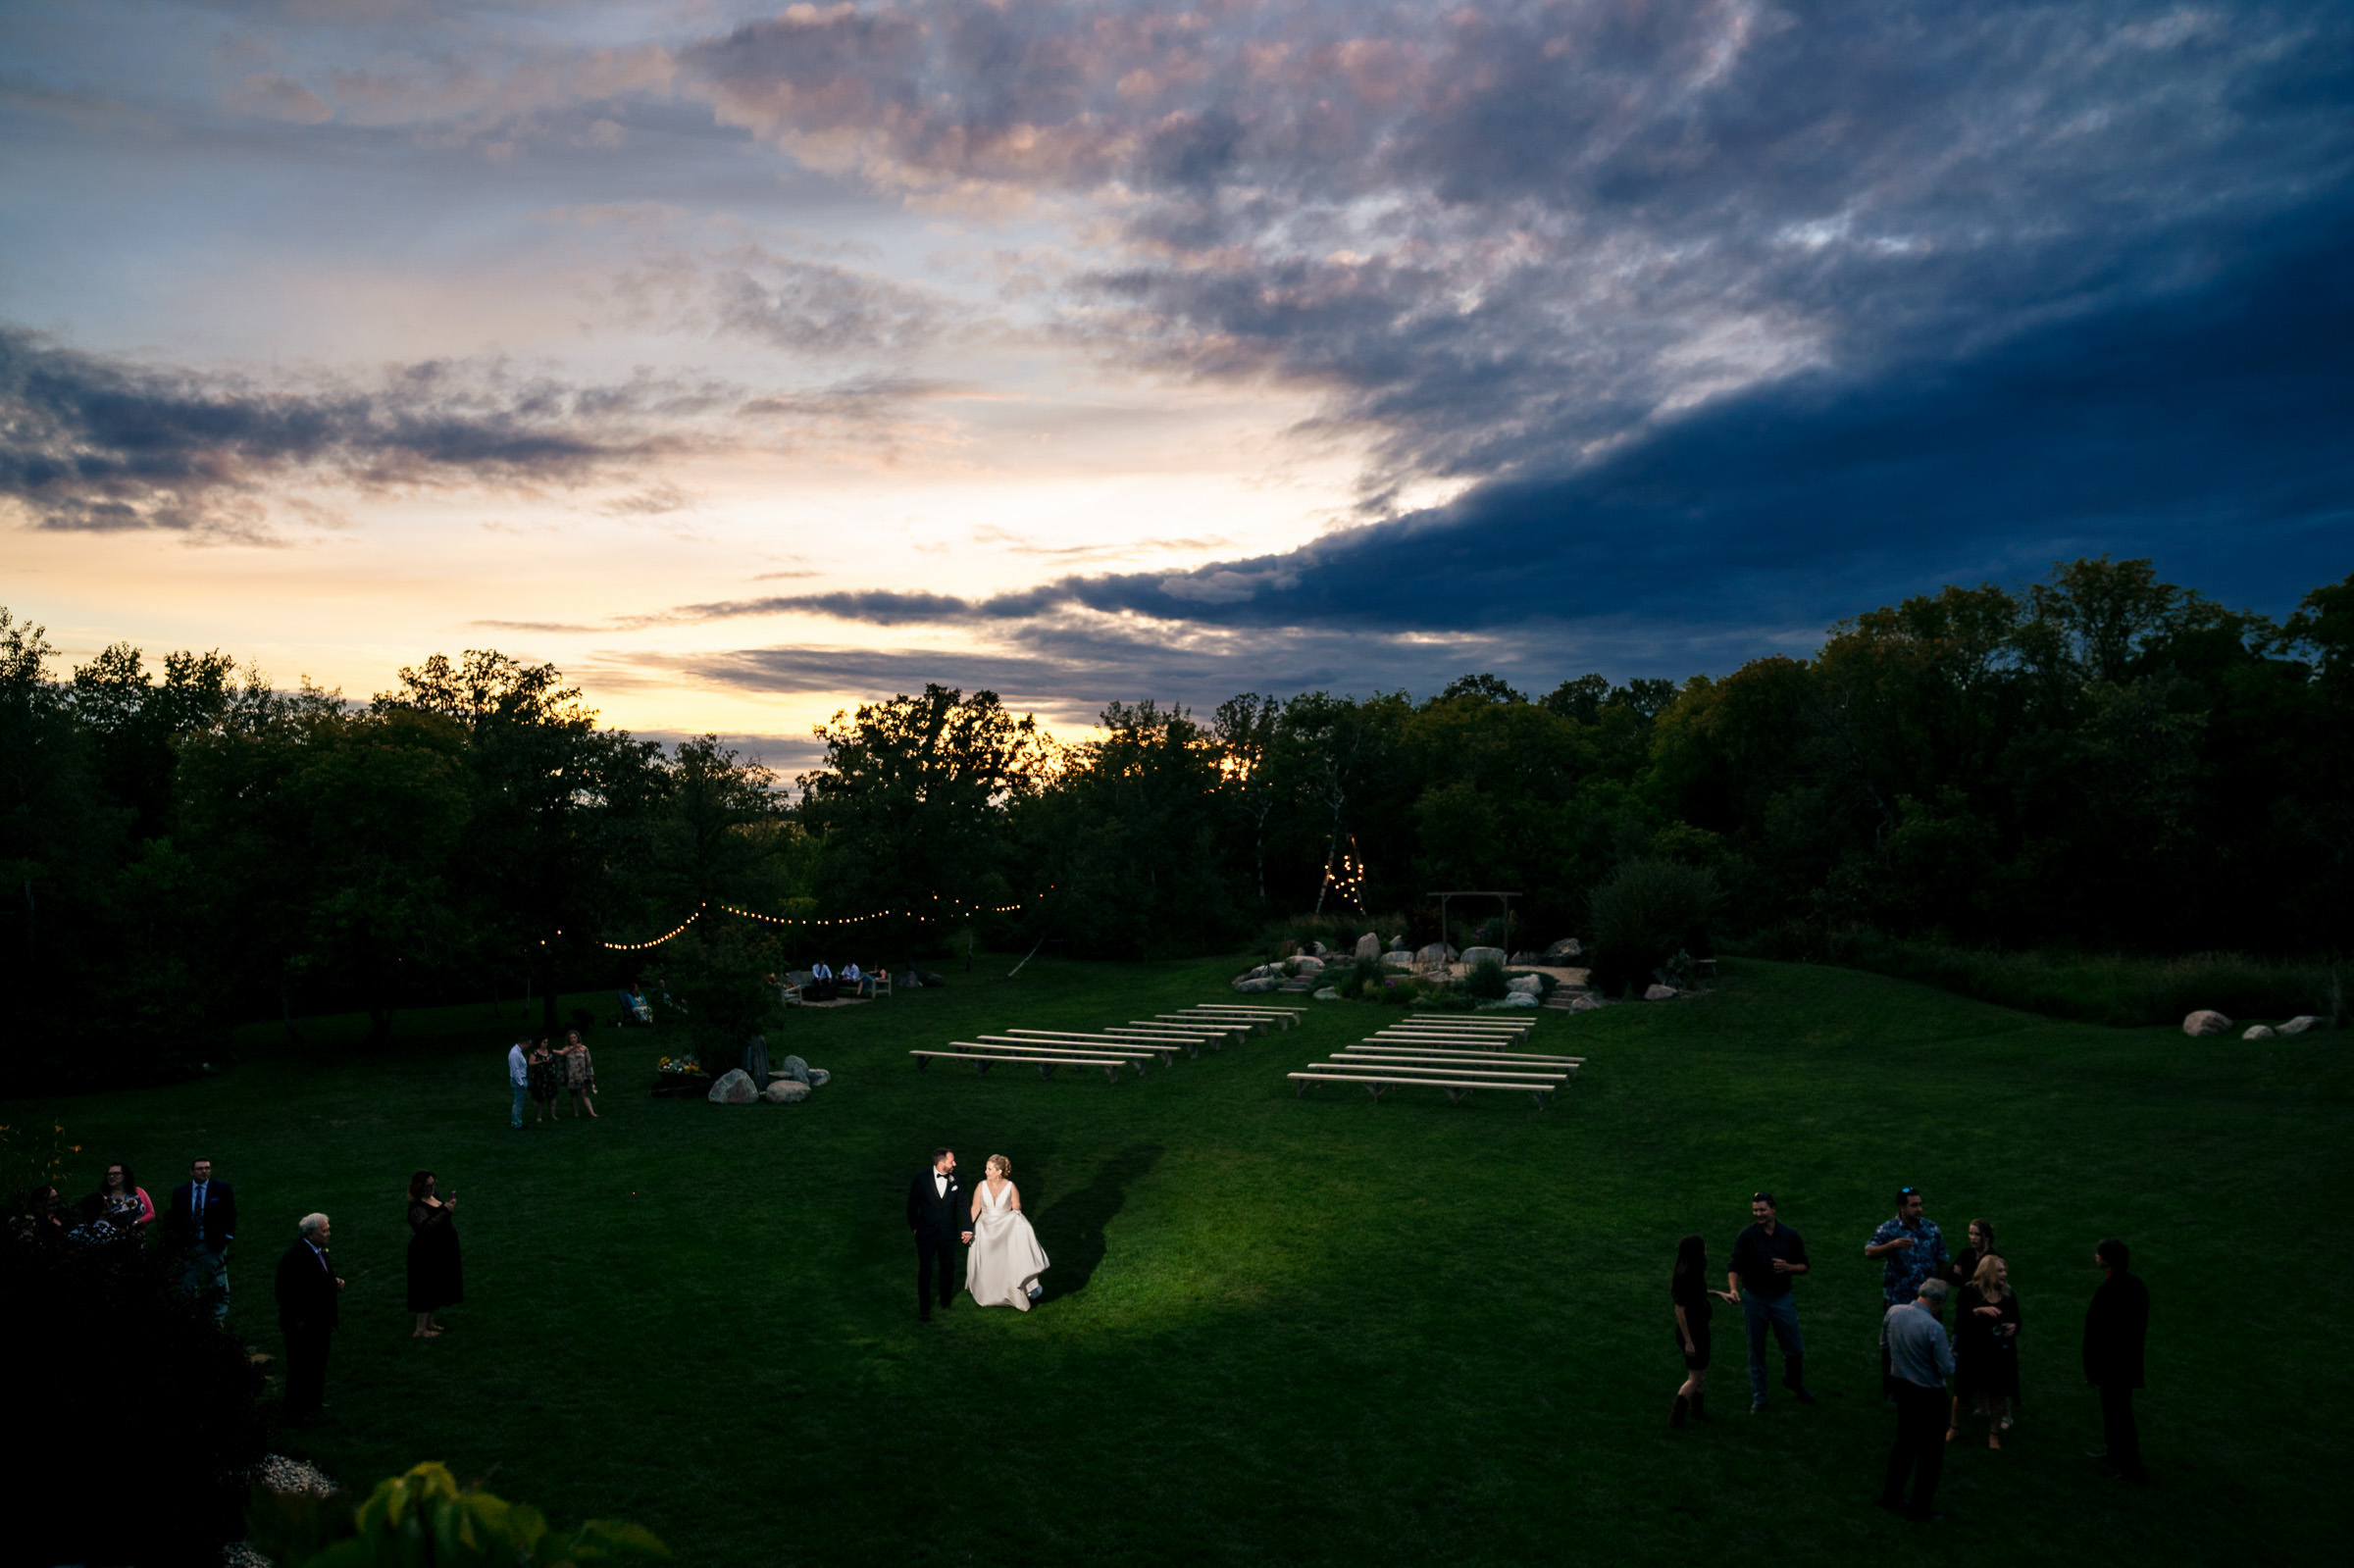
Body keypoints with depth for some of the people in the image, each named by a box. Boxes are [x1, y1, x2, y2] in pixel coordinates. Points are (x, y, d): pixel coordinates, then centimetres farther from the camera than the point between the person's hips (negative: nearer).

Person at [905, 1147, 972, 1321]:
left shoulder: (956, 1180, -4)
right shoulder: (921, 1179, -11)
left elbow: (963, 1205, -2)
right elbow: (912, 1204, 0)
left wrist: (966, 1229, -9)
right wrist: (914, 1227, 0)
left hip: (948, 1234, 2)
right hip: (926, 1233, -2)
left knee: (948, 1268, 16)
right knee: (925, 1271, -1)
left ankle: (945, 1300, 39)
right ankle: (924, 1310, 9)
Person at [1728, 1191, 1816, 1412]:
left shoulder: (1791, 1236, -2)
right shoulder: (1746, 1237, -7)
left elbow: (1804, 1266, 5)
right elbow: (1735, 1267, -6)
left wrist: (1788, 1267, -16)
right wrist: (1733, 1288, -24)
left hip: (1782, 1298, 1)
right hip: (1753, 1299, -1)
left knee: (1795, 1349, 5)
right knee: (1756, 1352, 7)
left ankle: (1794, 1383, 36)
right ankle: (1758, 1398, 20)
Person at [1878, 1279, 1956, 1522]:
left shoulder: (1894, 1312, -6)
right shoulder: (1934, 1328, -26)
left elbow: (1884, 1350, 8)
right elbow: (1947, 1370, -18)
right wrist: (1949, 1353, 1)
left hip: (1902, 1388, 7)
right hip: (1929, 1394, -6)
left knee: (1904, 1442, 23)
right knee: (1931, 1452, 9)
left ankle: (1891, 1495, 31)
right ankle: (1920, 1508, 15)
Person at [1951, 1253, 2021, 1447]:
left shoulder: (2009, 1295, 3)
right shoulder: (1970, 1291, -8)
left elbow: (2016, 1320, 13)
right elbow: (1960, 1316, -16)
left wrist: (2014, 1327, -9)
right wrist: (1980, 1310, -29)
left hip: (2000, 1353, 3)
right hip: (1972, 1351, -3)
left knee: (1998, 1395, 7)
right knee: (1962, 1391, 9)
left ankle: (1994, 1434, 25)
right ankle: (1954, 1428, 30)